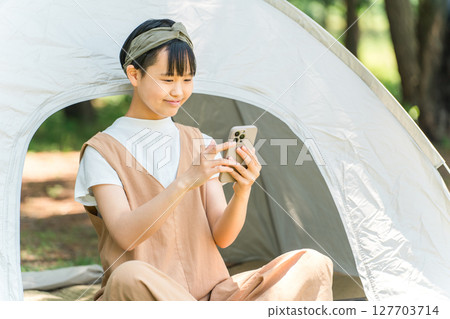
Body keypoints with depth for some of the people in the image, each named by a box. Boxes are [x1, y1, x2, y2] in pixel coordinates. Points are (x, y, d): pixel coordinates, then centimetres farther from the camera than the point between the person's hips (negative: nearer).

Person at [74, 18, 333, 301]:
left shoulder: (200, 144, 12)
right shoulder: (102, 152, -1)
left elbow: (222, 237, 3)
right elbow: (125, 235, -17)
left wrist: (242, 191, -18)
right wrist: (186, 181, -28)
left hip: (208, 296, 4)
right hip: (140, 303, -4)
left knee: (314, 265, -15)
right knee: (131, 276, -41)